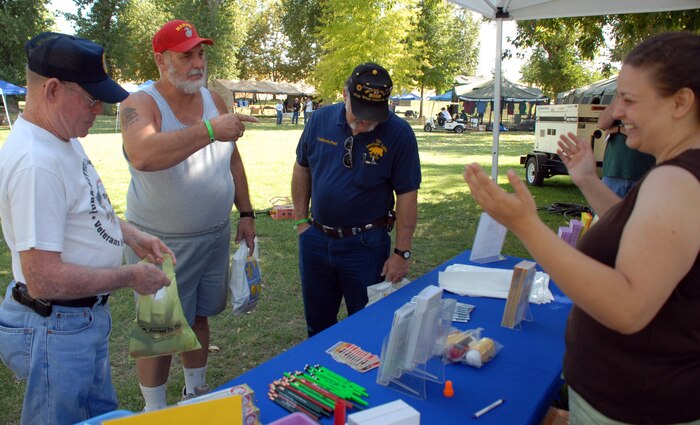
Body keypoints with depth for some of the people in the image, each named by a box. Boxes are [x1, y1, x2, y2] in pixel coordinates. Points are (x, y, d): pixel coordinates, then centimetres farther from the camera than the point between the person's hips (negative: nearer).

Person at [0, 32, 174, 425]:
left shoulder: (64, 139, 3)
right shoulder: (34, 162, -28)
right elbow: (43, 279, -29)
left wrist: (135, 237, 5)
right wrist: (130, 278, -19)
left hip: (86, 316, 9)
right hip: (56, 330, -9)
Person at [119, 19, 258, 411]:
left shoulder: (214, 100, 4)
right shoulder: (141, 104, -15)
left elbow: (232, 160, 12)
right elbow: (142, 156, -36)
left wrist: (246, 213, 10)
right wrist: (210, 130, -38)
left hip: (215, 235, 5)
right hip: (161, 242, -5)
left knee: (199, 316, 20)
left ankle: (196, 390, 41)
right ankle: (154, 410, 30)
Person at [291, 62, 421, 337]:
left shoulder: (399, 133, -14)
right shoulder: (321, 119, -3)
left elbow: (407, 194, -12)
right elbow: (302, 168, 8)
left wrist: (402, 252, -12)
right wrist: (301, 220, 6)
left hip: (366, 245, -3)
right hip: (315, 239, 4)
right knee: (317, 324, 21)